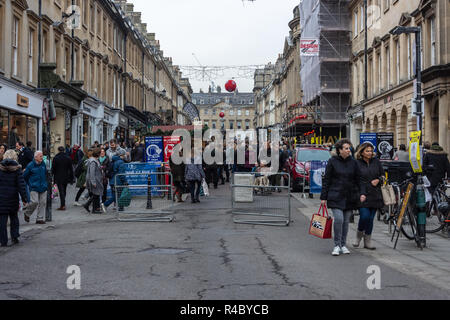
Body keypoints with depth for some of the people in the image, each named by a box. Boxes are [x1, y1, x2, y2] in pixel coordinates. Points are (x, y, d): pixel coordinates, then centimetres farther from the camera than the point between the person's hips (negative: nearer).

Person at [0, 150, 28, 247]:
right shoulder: (17, 169, -5)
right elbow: (21, 185, -6)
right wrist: (24, 198, -2)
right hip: (13, 198, 0)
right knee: (14, 217, 19)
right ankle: (15, 236, 12)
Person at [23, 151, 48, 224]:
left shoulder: (43, 164, 7)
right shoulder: (31, 165, -8)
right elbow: (25, 176, 1)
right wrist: (30, 184, 6)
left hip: (43, 188, 5)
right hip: (34, 188, -5)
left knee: (42, 203, 4)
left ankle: (40, 218, 13)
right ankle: (27, 214, 16)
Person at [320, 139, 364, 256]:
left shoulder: (353, 162, 8)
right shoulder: (332, 162, 0)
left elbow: (358, 180, 12)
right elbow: (326, 180, 1)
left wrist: (361, 193, -3)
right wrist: (323, 197, -2)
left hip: (350, 197, 3)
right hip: (336, 197, -3)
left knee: (346, 221, 7)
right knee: (338, 219, -14)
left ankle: (343, 245, 20)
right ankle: (337, 245, -2)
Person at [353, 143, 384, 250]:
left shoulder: (376, 162, 8)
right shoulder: (356, 163, -3)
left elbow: (383, 175, 17)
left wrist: (378, 180, -4)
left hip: (375, 196, 4)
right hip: (362, 195, -3)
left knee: (370, 218, 6)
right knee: (364, 216, -13)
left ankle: (368, 241, 17)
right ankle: (359, 234, 16)